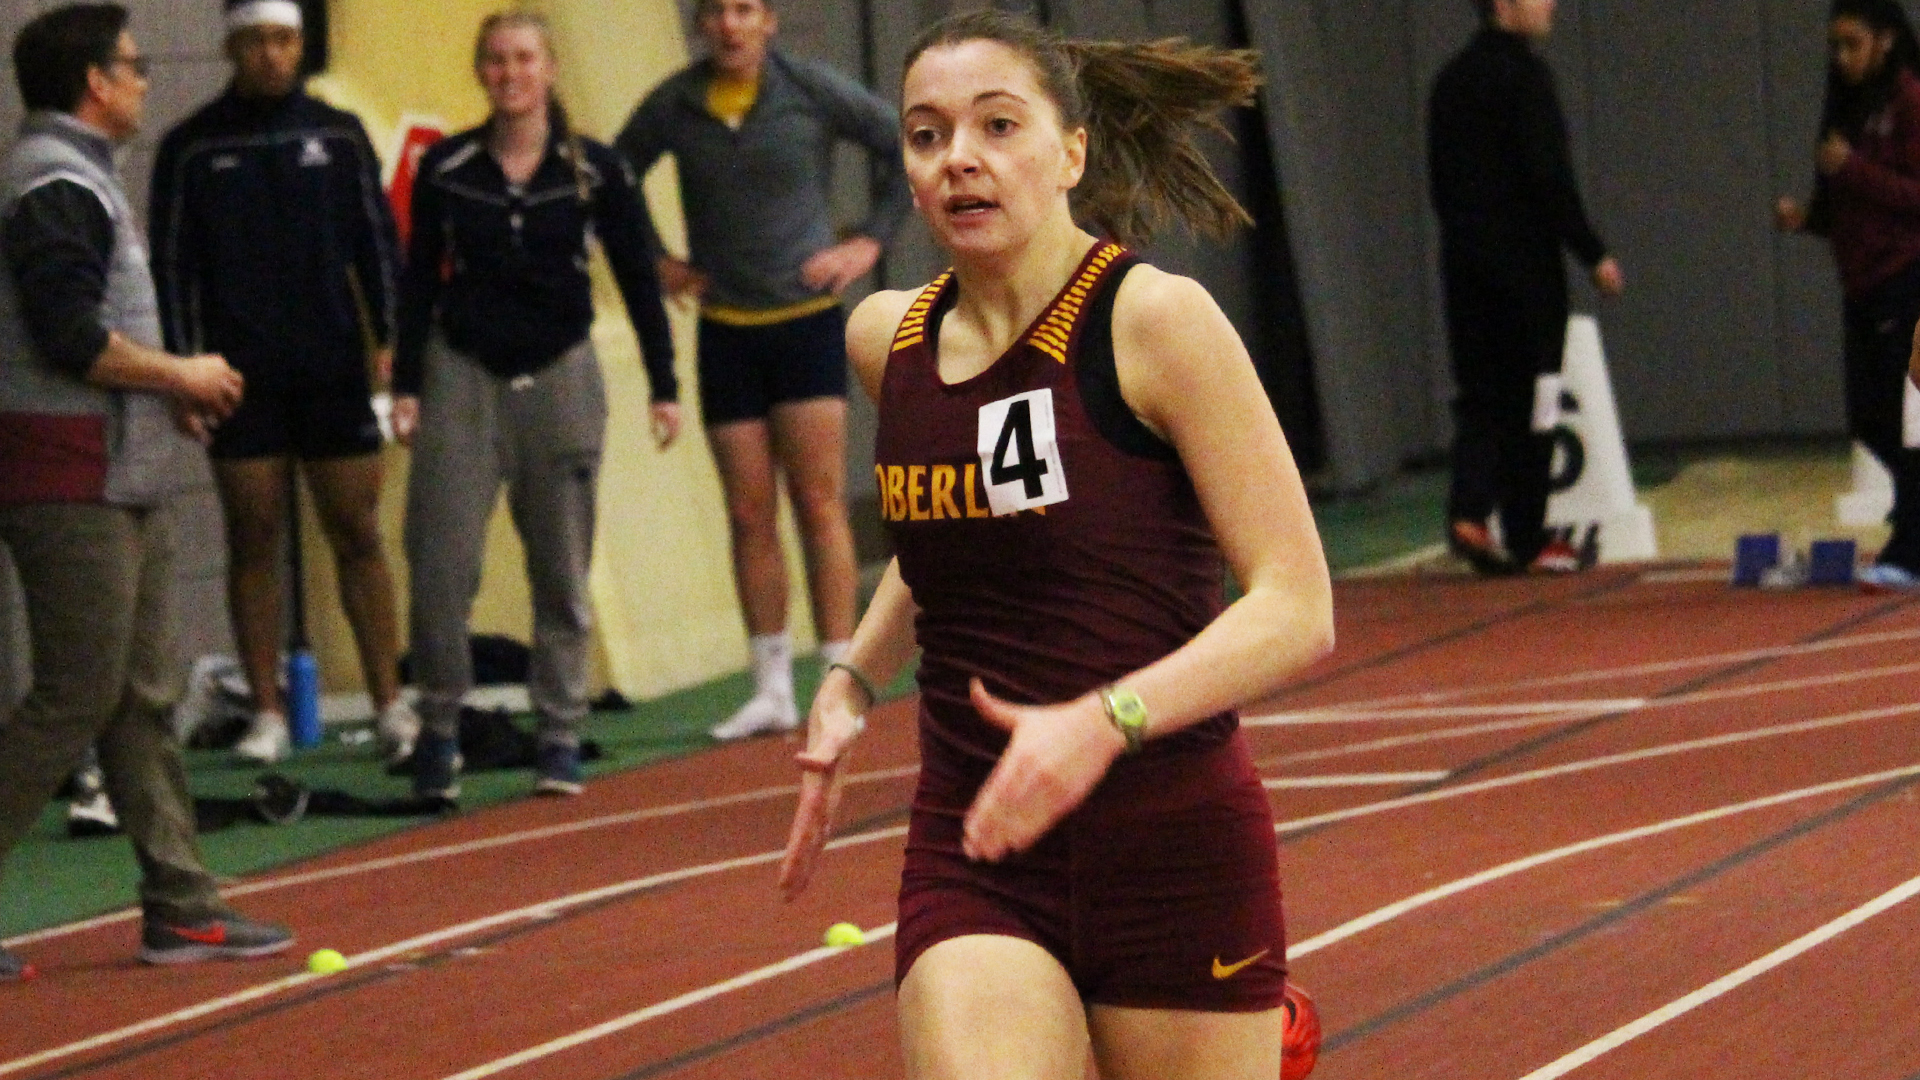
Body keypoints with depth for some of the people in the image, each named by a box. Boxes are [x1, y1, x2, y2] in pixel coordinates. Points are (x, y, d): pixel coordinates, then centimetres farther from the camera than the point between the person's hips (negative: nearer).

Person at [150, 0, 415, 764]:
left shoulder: (338, 136, 7)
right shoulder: (193, 149, 2)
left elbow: (378, 243, 9)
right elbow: (172, 264, 2)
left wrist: (390, 342, 1)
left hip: (335, 375, 1)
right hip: (242, 378, -1)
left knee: (358, 536, 2)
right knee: (253, 541, 1)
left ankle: (389, 703, 6)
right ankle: (267, 714, 5)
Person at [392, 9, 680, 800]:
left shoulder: (594, 172, -1)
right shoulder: (445, 169, 0)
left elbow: (637, 281, 4)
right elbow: (419, 282, 4)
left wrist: (663, 387, 1)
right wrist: (406, 387, -1)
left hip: (560, 379, 0)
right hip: (462, 377, 0)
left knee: (562, 571, 3)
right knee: (442, 565, -8)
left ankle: (561, 736, 12)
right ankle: (438, 729, 3)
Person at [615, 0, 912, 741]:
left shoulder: (813, 91, -5)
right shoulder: (674, 106, 1)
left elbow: (907, 149, 5)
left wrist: (870, 241, -1)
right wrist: (653, 262, 7)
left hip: (809, 320, -2)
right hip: (725, 329, 2)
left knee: (820, 505, -6)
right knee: (750, 516, 4)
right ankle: (772, 689, 10)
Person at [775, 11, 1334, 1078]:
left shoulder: (1156, 321, -11)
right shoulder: (889, 340, 6)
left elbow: (1297, 610, -15)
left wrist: (1101, 722, -28)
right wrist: (854, 681, 13)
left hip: (1174, 852, -3)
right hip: (972, 858, 3)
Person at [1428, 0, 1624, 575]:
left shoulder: (1451, 79, 12)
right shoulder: (1525, 74, -12)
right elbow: (1549, 177, -16)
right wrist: (1593, 254, -11)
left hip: (1464, 254, 6)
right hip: (1525, 257, -6)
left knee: (1479, 395, 9)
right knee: (1528, 398, 2)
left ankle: (1468, 513, -9)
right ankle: (1527, 537, 6)